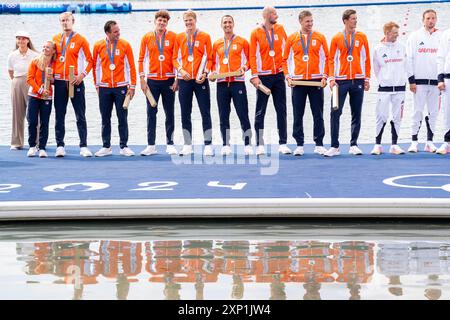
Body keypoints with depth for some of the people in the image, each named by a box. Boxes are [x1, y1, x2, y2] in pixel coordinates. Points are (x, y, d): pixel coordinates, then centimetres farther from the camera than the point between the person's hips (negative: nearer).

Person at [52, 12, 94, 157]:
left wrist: (82, 75, -11)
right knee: (59, 116, 4)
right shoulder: (55, 39, 10)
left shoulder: (80, 40, 0)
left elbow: (89, 60, 0)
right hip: (59, 81, 3)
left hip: (75, 81, -3)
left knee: (80, 116, -1)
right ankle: (60, 146, 9)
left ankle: (84, 146, 2)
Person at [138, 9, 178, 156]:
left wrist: (177, 79, -4)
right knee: (151, 112, 1)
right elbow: (142, 59, 6)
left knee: (170, 113, 4)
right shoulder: (147, 37, 5)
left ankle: (170, 144, 10)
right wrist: (142, 80, 0)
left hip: (169, 80, -1)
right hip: (152, 80, 1)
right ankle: (151, 145, 4)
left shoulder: (173, 37, 2)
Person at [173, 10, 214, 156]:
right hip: (184, 79, 2)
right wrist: (180, 70, -8)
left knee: (205, 112, -2)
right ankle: (187, 145, 12)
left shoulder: (205, 36, 2)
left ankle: (208, 145, 2)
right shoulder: (179, 37, 8)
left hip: (200, 80, -2)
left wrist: (205, 73, -11)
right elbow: (175, 58, 9)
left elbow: (209, 58, 2)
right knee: (185, 114, 5)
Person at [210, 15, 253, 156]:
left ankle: (247, 145, -2)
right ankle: (225, 145, 8)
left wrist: (244, 67, -12)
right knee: (223, 116, 3)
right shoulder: (216, 44, 15)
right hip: (221, 83, 3)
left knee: (243, 114, -5)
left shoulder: (242, 42, 6)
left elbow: (249, 59, 7)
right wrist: (213, 72, 0)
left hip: (238, 82, -3)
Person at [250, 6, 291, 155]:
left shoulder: (280, 29, 6)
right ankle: (260, 145, 3)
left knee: (281, 110, 5)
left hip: (279, 75, 3)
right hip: (263, 76, -3)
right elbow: (253, 55, -5)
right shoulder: (256, 33, -2)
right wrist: (254, 75, -12)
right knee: (260, 112, 0)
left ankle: (283, 144, 9)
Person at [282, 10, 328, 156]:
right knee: (298, 115, 2)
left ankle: (319, 145, 7)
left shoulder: (320, 37, 5)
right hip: (298, 81, 1)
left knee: (318, 115, 1)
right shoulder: (292, 38, 6)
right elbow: (286, 59, 10)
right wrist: (287, 76, -1)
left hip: (316, 81, -1)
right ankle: (299, 145, 8)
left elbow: (326, 58, 6)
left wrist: (324, 76, -3)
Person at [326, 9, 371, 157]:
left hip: (358, 81, 1)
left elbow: (367, 59, 8)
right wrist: (331, 78, -5)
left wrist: (367, 78, 4)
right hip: (341, 81, -1)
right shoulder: (336, 38, 4)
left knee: (356, 114, 5)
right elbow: (331, 59, 5)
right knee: (335, 113, -6)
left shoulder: (361, 37, 6)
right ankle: (335, 146, -1)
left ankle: (354, 145, 12)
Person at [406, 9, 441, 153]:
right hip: (419, 81, -2)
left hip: (435, 81, 2)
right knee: (418, 111, -4)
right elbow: (409, 59, 1)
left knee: (433, 112, 4)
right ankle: (414, 142, 0)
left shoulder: (441, 37, 9)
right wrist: (411, 80, -5)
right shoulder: (415, 36, 3)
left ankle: (429, 142, 10)